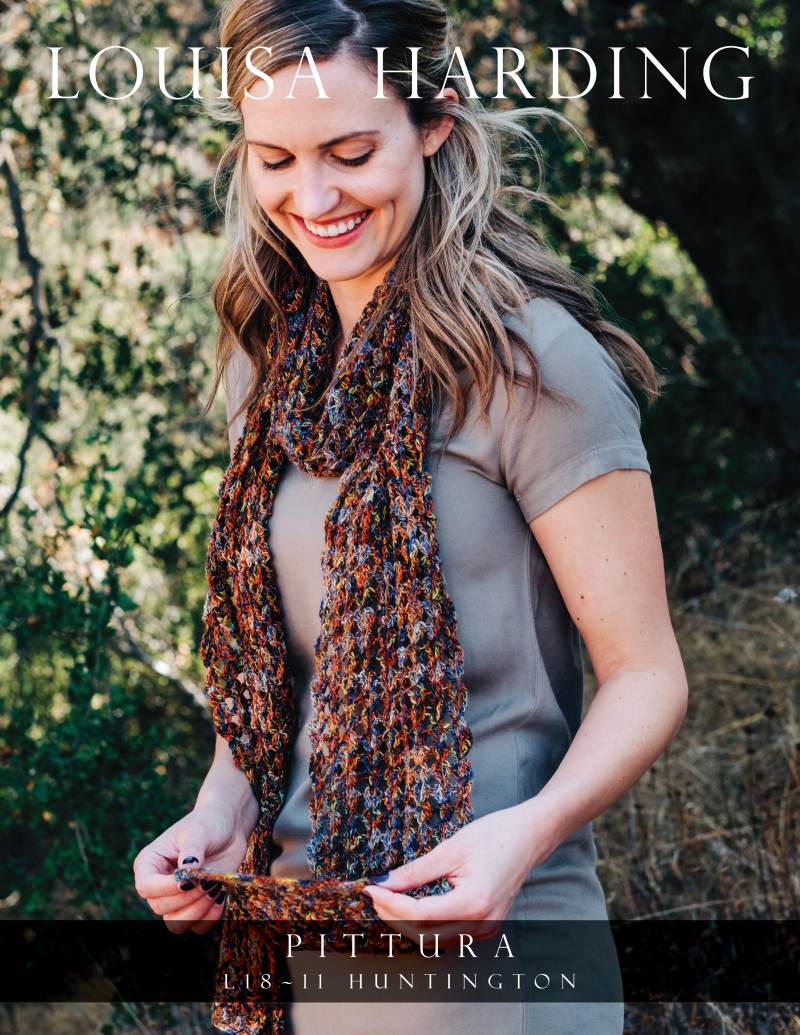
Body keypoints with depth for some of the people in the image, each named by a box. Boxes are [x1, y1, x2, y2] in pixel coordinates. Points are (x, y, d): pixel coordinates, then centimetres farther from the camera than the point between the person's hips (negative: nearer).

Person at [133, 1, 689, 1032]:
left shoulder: (530, 360, -14)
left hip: (484, 918, -6)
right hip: (293, 908, 6)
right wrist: (221, 812, -3)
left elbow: (645, 675, -13)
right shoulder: (267, 364, 5)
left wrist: (530, 831, -29)